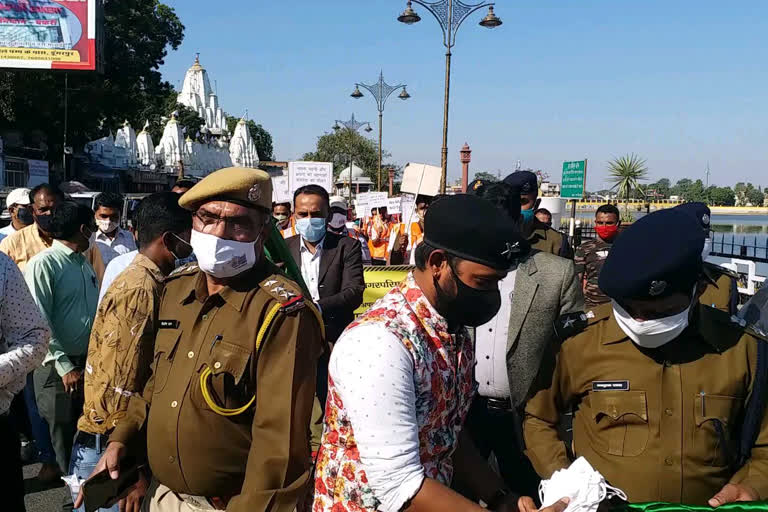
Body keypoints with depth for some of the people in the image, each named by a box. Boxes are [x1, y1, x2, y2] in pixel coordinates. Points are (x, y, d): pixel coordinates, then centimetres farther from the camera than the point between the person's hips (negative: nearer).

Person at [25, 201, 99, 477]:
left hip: (90, 361, 7)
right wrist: (65, 366, -16)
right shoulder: (43, 264, -12)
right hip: (61, 368, -6)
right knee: (65, 433, 6)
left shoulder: (84, 263, 13)